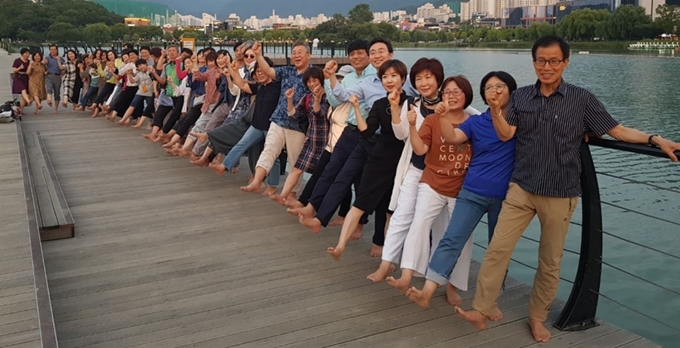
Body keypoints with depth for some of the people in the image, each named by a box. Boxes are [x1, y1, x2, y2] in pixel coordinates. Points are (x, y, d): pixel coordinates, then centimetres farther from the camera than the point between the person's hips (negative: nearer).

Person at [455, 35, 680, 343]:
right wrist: (495, 109, -21)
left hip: (560, 195, -1)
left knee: (550, 262, 10)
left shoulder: (582, 99, -3)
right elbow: (505, 135, -3)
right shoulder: (521, 97, 3)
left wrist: (655, 140, -14)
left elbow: (618, 130, -1)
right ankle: (481, 310, 9)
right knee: (497, 249, -2)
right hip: (521, 189, 2)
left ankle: (537, 317, 27)